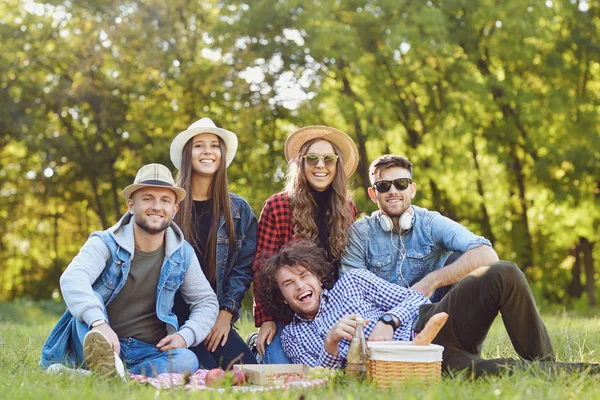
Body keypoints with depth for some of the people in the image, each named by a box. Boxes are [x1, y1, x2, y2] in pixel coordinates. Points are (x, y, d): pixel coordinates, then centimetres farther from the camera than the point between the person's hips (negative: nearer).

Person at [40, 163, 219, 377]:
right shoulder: (105, 244, -8)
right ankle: (103, 363, -55)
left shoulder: (183, 254, 5)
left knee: (187, 360, -29)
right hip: (97, 345, -2)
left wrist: (185, 336, -9)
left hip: (148, 352, 2)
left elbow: (207, 301, 12)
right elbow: (72, 279, -28)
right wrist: (98, 323, -48)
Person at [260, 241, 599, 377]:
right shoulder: (293, 339, 15)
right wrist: (331, 344, -17)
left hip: (429, 322, 3)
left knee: (504, 276, -23)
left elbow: (415, 299, 10)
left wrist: (387, 321, -11)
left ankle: (545, 364, -11)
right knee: (490, 371, -35)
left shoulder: (352, 281, 16)